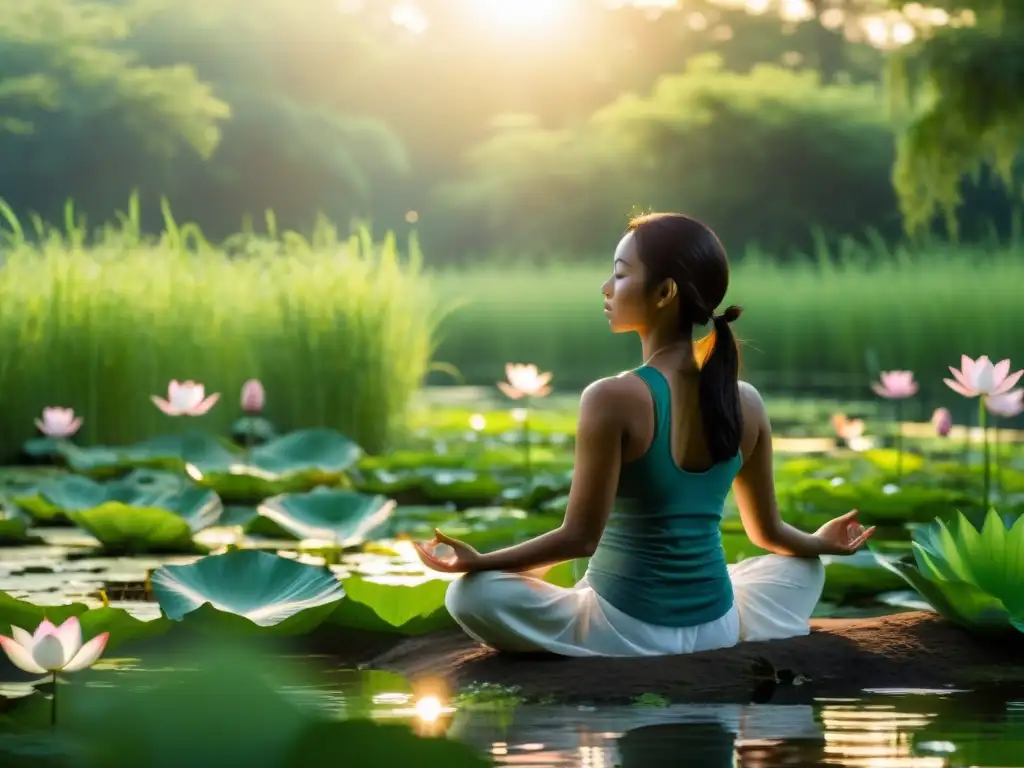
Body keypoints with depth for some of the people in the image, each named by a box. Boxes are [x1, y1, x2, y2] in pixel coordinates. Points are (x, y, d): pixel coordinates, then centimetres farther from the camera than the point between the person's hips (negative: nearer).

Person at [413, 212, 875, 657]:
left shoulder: (613, 399, -19)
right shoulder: (746, 403, -3)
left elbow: (580, 537, -18)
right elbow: (768, 533, 9)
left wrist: (479, 562, -9)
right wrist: (821, 543, 31)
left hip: (626, 629, -5)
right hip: (717, 627, 5)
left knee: (470, 594, 3)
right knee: (803, 568, 34)